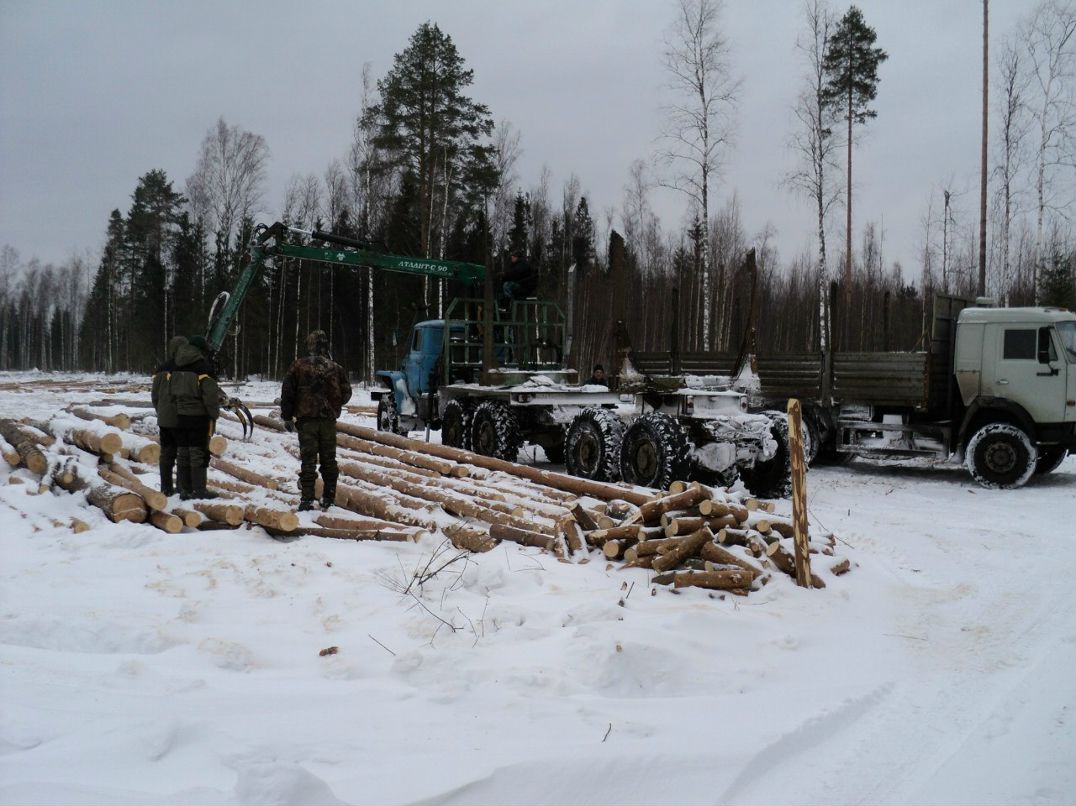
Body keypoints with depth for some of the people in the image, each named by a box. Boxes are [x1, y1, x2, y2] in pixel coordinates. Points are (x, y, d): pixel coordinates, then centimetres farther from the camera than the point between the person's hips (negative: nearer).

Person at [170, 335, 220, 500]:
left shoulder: (177, 369, 9)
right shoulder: (203, 369, -13)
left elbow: (171, 394, 14)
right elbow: (211, 396, -18)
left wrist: (178, 408, 19)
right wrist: (214, 415, -7)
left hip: (180, 417, 6)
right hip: (199, 417, -6)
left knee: (182, 453, 11)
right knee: (199, 453, -1)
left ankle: (184, 489, 14)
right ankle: (199, 489, 0)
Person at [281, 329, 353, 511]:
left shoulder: (298, 367, -3)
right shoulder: (336, 368, 1)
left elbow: (287, 393, -2)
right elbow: (346, 393, 8)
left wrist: (287, 416, 7)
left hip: (306, 419, -2)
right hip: (329, 420, 2)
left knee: (308, 459, 1)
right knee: (328, 459, 12)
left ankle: (307, 499, -3)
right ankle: (329, 498, 15)